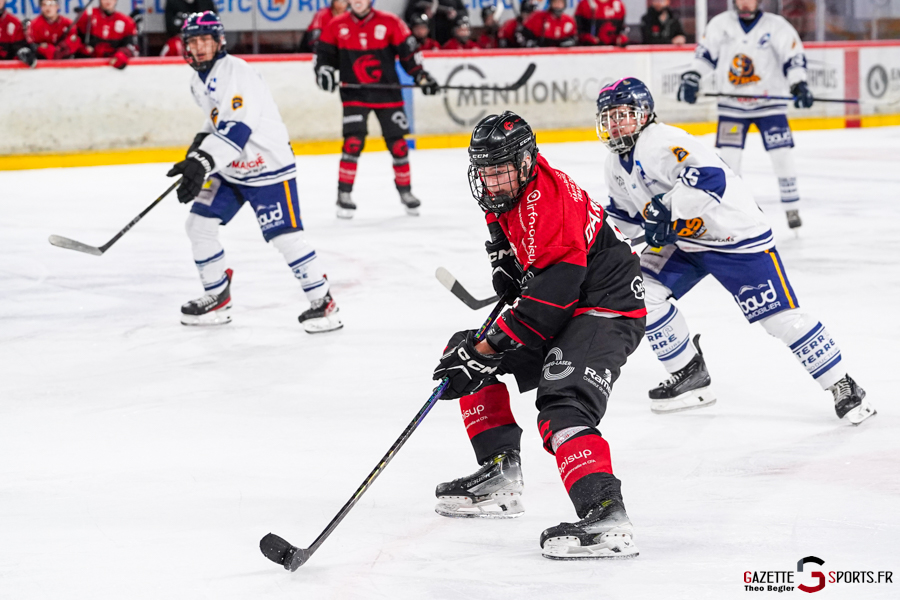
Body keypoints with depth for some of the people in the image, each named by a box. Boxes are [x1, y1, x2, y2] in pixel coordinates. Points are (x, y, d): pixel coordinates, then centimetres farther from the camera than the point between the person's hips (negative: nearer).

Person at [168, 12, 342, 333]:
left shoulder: (236, 72, -23)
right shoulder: (199, 80, 8)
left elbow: (236, 126, -35)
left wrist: (202, 162, -43)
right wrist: (199, 144, 14)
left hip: (268, 164, -9)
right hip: (230, 167, 9)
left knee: (285, 236, -13)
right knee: (199, 224, 4)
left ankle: (323, 302, -1)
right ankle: (217, 299, 17)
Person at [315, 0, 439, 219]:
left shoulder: (390, 23, -4)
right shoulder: (337, 26, 0)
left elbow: (408, 52, 1)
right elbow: (324, 53, 8)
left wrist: (422, 77, -5)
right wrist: (324, 72, -11)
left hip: (387, 92, 1)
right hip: (353, 93, -1)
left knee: (398, 143, 4)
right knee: (353, 142, -15)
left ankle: (405, 191, 24)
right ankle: (344, 195, -6)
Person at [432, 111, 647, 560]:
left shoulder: (547, 198, -26)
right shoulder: (506, 195, 4)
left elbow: (553, 293, -29)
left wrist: (485, 351, -28)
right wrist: (505, 259, 5)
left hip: (605, 308, -11)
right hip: (562, 310, 11)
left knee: (562, 407, -30)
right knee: (464, 351, 12)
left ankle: (606, 517, -44)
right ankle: (500, 474, 14)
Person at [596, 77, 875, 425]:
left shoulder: (661, 142, -23)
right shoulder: (616, 165, 8)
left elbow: (708, 175, -36)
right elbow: (624, 210, 23)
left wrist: (667, 212, -37)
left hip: (734, 235, -9)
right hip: (683, 241, 9)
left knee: (778, 314, -13)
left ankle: (842, 387, -3)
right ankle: (690, 377, 9)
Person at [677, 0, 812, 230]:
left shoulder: (776, 26, -7)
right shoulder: (721, 24, 1)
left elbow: (794, 57, -9)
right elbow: (705, 53, 6)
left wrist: (799, 85, -22)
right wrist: (692, 77, -7)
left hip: (769, 104, -2)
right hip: (732, 105, 2)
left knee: (782, 155, -7)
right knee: (727, 156, -3)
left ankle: (792, 208, 5)